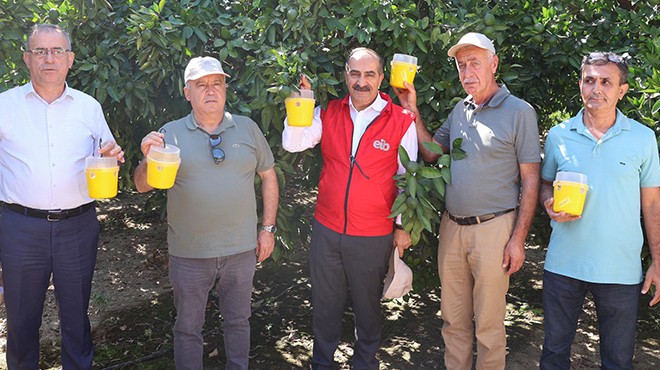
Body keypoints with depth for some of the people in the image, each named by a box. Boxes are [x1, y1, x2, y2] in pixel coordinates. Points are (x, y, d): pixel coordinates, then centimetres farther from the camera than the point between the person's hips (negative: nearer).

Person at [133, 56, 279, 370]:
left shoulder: (247, 128, 1)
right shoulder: (170, 133, -3)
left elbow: (269, 176, 7)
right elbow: (143, 185, -4)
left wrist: (268, 228, 3)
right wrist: (149, 159, -25)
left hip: (241, 250, 1)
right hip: (189, 253, -1)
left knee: (238, 322, 19)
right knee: (188, 328, 14)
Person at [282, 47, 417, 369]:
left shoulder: (402, 121, -7)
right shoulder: (329, 113, 1)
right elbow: (292, 143, -8)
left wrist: (403, 227, 0)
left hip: (374, 236, -2)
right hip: (326, 229, 3)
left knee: (368, 305, 16)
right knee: (324, 303, 17)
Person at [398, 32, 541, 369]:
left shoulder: (519, 112, -6)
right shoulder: (460, 111, 11)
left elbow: (530, 181, -7)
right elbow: (430, 153, 15)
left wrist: (518, 239, -12)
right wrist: (412, 110, 5)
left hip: (493, 228, -5)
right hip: (452, 226, 5)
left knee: (488, 324, 6)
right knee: (453, 319, 15)